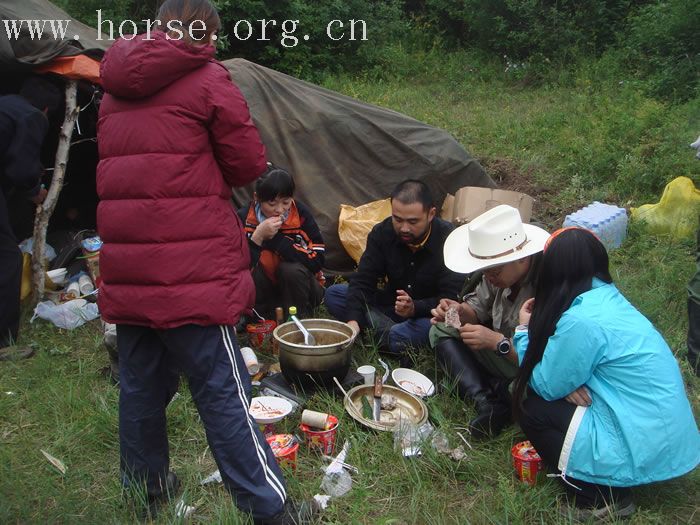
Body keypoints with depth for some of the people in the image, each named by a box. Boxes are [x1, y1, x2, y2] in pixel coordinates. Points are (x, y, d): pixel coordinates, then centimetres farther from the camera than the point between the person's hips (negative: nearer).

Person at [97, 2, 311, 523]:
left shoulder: (115, 89, 15)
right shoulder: (208, 80, -4)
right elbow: (249, 165, -3)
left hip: (126, 275, 6)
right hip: (191, 274, -6)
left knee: (141, 384, 17)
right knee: (223, 393, -2)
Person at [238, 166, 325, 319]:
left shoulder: (301, 215, -15)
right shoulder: (244, 218, -13)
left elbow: (317, 261, -23)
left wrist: (275, 237, -26)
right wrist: (258, 236, -32)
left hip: (298, 290, -1)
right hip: (265, 293, 1)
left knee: (291, 269, -31)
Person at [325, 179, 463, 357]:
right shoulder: (382, 233, -9)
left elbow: (452, 299, -22)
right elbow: (363, 281, -13)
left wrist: (415, 308, -40)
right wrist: (353, 320, -30)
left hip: (430, 314, -5)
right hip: (389, 305, 5)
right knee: (333, 294, -14)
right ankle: (392, 332, -25)